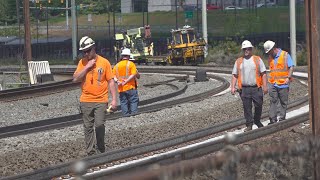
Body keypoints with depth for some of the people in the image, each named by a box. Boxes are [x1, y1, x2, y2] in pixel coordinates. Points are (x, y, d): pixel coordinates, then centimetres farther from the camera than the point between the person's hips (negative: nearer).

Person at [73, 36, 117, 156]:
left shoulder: (104, 62, -1)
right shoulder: (82, 63, 5)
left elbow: (111, 82, 1)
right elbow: (75, 79, -4)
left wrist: (114, 99, -4)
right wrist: (87, 67, -12)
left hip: (101, 101, -3)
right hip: (86, 101, 3)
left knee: (99, 126, -10)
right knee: (88, 128, 5)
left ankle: (101, 150, 7)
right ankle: (90, 153, 11)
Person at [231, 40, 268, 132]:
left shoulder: (257, 59, 6)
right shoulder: (238, 61, 12)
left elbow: (263, 74, 3)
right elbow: (235, 75, 11)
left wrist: (265, 86, -5)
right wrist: (233, 87, 0)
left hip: (256, 88, -1)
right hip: (244, 89, 1)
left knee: (258, 106, 2)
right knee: (247, 107, 2)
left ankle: (257, 121, 24)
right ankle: (249, 125, 9)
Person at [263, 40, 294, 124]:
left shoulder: (285, 55, -2)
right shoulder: (271, 57, 14)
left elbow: (291, 67, -6)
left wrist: (288, 78, -16)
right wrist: (270, 78, 11)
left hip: (283, 83, -4)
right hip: (273, 84, 4)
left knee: (283, 102, 3)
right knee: (273, 102, -2)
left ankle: (282, 119, 9)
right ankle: (273, 119, -3)